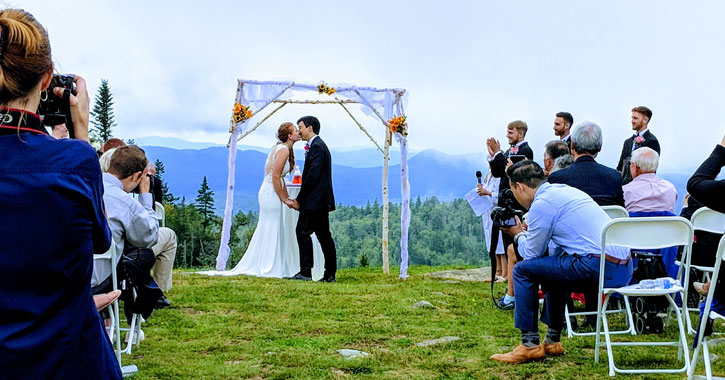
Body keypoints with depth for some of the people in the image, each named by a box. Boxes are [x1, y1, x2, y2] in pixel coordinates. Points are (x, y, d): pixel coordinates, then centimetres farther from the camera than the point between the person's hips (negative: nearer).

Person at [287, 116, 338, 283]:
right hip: (322, 200, 10)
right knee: (324, 235, 10)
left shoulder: (316, 147, -13)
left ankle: (305, 272, -10)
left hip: (315, 200, -10)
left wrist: (299, 199, -14)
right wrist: (300, 199, 12)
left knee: (303, 231, -9)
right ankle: (330, 274, 12)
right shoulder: (319, 145, 20)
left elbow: (312, 176, -20)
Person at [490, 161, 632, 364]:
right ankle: (552, 341, 34)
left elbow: (531, 253, 3)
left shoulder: (542, 202, -7)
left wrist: (518, 234, 20)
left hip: (600, 267, -10)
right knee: (550, 266, 32)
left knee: (523, 270, -1)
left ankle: (530, 345, 4)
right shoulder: (565, 189, 22)